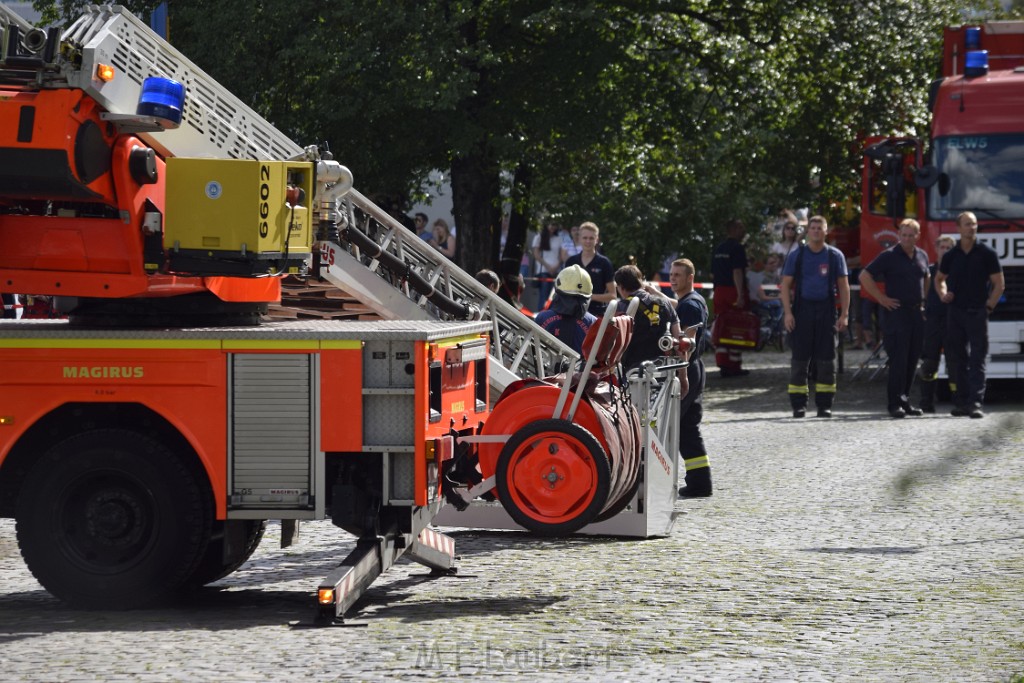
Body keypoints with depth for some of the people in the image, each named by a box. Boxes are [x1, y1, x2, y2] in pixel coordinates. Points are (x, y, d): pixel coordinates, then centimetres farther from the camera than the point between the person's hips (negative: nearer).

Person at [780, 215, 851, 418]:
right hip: (802, 309, -1)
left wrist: (844, 314, -1)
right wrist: (787, 312, -8)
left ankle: (824, 404, 7)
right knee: (800, 358, -1)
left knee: (826, 358, 1)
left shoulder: (835, 256, 6)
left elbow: (843, 286, 7)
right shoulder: (796, 255, 5)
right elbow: (786, 285, 2)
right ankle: (798, 404, 3)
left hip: (826, 311, 1)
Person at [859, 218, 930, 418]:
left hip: (917, 313, 6)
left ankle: (905, 401, 15)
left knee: (912, 360, 8)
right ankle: (895, 404, -9)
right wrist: (881, 298, -11)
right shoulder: (889, 256, -7)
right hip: (897, 312, -6)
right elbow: (865, 276, -9)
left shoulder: (922, 256, 12)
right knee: (898, 360, -9)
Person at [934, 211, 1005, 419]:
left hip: (978, 313, -4)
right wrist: (943, 295, 5)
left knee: (977, 360, -7)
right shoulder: (951, 255, 9)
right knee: (957, 358, 7)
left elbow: (999, 284, 1)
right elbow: (939, 279, 25)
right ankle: (962, 401, 14)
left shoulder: (986, 253, 0)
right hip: (955, 313, 4)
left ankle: (975, 403, -13)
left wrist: (988, 307, -7)